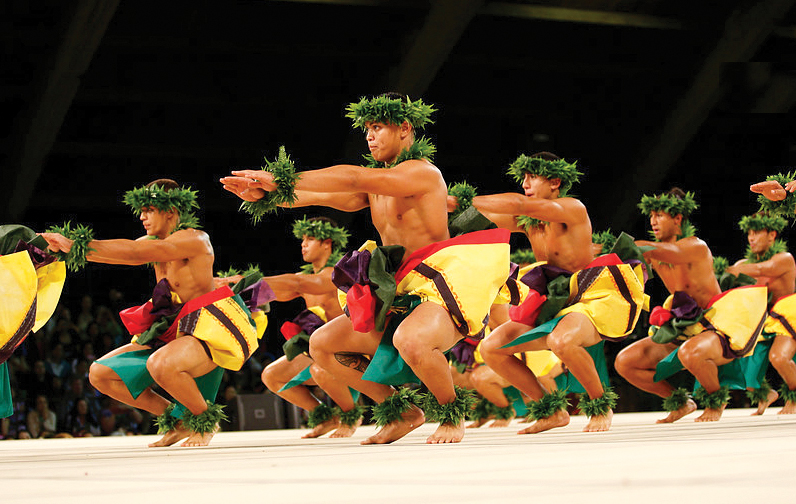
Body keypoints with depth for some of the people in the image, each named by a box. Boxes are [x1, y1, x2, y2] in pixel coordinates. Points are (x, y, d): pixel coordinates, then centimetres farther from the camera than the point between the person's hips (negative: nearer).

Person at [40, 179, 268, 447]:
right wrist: (63, 247, -14)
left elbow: (135, 252, -25)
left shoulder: (193, 239, -16)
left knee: (160, 365, -40)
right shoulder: (156, 243, 11)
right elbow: (124, 252, 0)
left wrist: (78, 245, -28)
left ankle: (206, 422, -11)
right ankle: (176, 418, 11)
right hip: (172, 331, 9)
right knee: (100, 373, 3)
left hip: (210, 329, -9)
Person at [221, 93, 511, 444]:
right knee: (322, 344, 7)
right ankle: (402, 412, 14)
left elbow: (352, 178, -23)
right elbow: (326, 197, 7)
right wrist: (263, 194, -6)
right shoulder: (376, 184, 16)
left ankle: (452, 414, -10)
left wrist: (281, 181, -25)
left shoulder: (421, 172, -12)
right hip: (398, 295, 10)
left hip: (441, 286, -9)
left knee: (409, 340, -40)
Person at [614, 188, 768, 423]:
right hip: (681, 329, 8)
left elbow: (650, 250, -31)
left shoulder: (696, 247, -17)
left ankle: (716, 400, -8)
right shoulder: (657, 255, 6)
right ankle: (680, 402, 15)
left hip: (716, 327, -8)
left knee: (690, 352, -42)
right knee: (624, 362, -5)